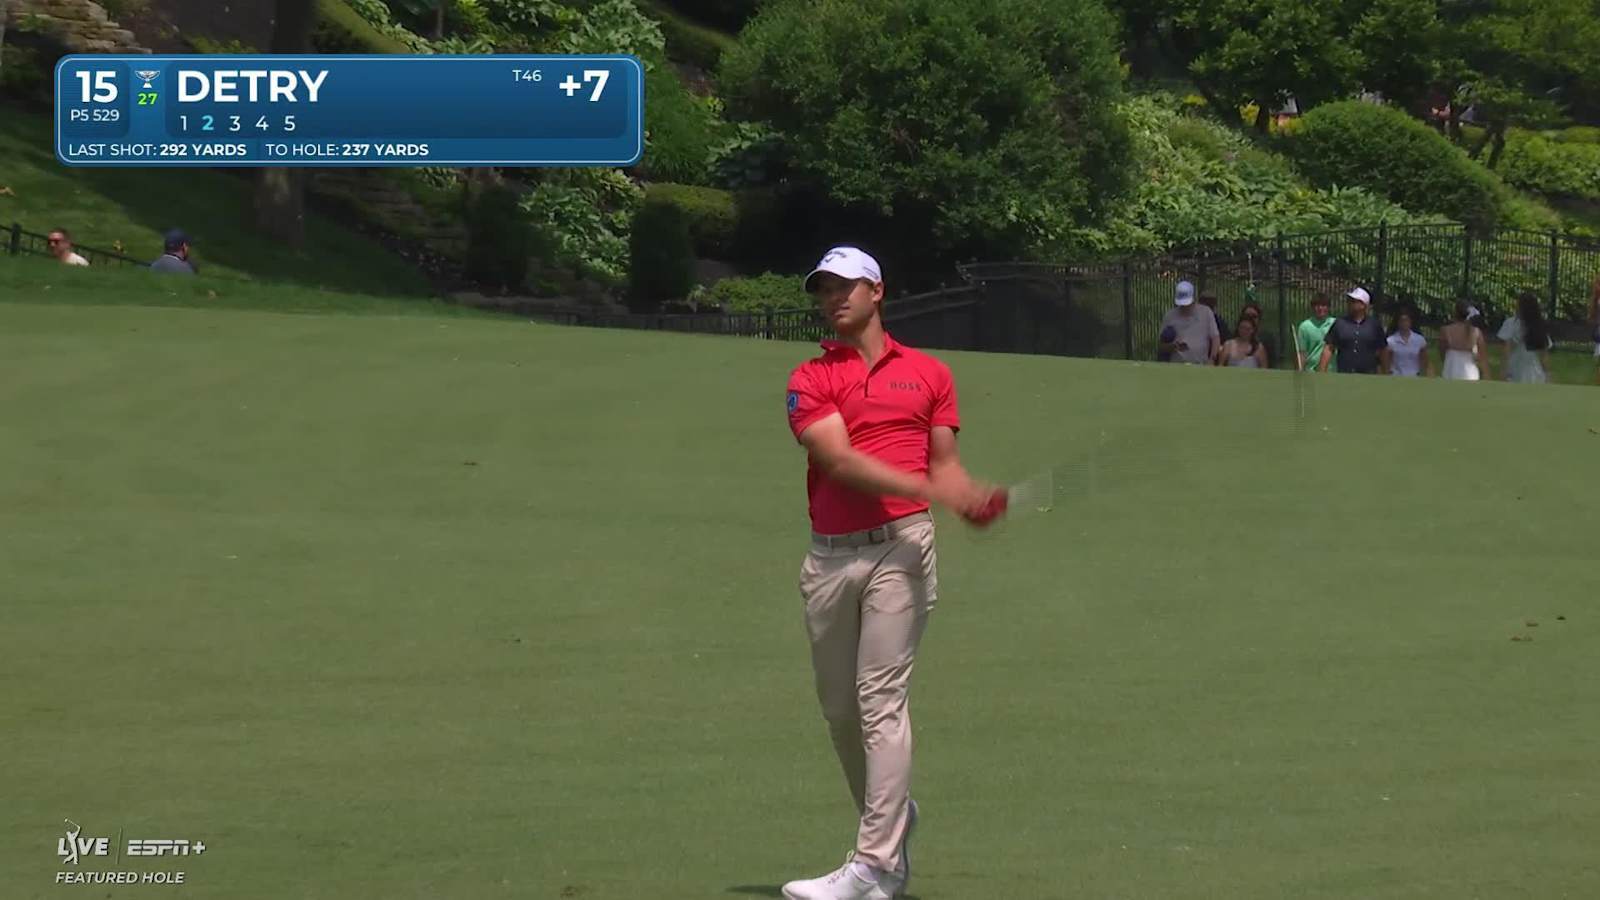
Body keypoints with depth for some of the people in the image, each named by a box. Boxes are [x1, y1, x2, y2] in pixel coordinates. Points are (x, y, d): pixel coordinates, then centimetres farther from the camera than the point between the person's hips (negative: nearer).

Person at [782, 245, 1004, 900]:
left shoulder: (928, 374, 13)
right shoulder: (810, 381, 8)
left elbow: (944, 463, 14)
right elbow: (839, 460, -7)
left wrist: (971, 499, -9)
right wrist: (928, 489, -19)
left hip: (899, 548, -2)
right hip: (828, 554, 2)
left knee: (880, 699, -11)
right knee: (838, 704, 8)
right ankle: (892, 821, 29)